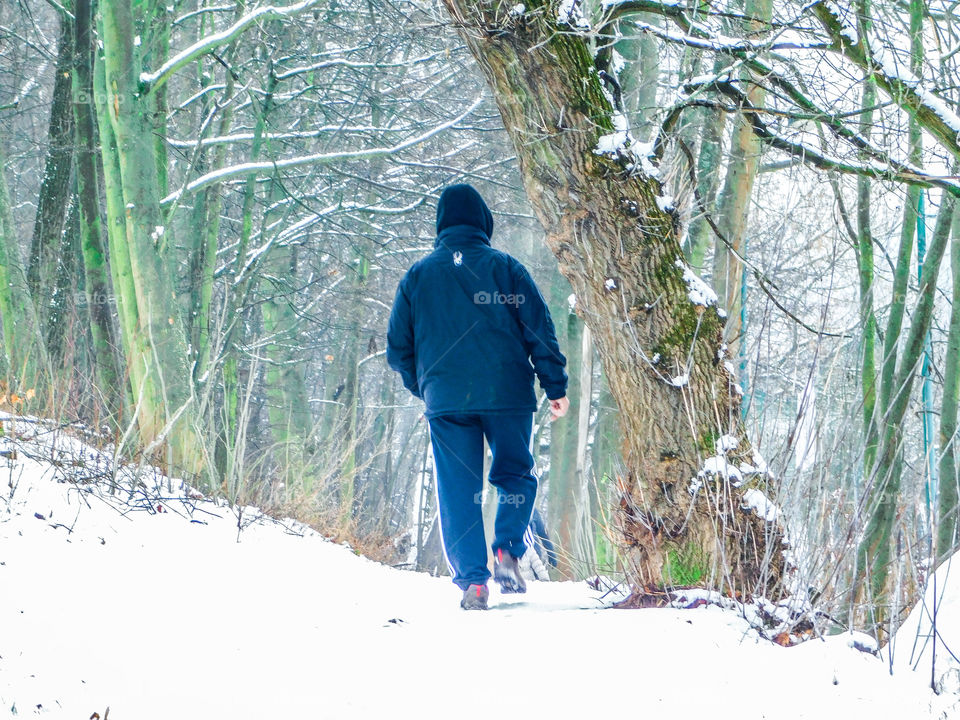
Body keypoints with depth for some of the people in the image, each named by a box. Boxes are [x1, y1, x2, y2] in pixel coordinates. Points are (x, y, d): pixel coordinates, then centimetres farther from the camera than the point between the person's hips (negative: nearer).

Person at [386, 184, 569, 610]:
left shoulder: (417, 276, 8)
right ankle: (507, 551, -5)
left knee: (458, 491, 5)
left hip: (445, 400, 1)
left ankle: (472, 579, -4)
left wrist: (424, 388, 25)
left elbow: (397, 348, 11)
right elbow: (539, 331, -2)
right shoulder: (506, 269, 1)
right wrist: (556, 388, 3)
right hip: (507, 397, -1)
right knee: (516, 476, 16)